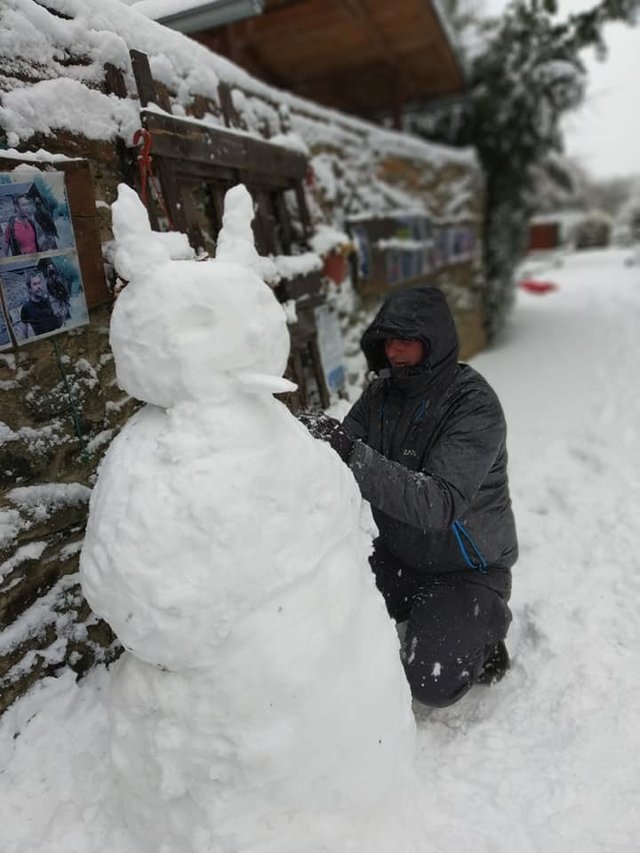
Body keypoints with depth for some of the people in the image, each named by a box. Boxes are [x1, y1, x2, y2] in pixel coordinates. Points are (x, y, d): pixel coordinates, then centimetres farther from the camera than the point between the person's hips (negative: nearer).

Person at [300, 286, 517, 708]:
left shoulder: (475, 404, -24)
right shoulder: (384, 393, -5)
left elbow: (438, 505, -36)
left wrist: (353, 452, -45)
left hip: (466, 568, -5)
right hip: (397, 554, 6)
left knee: (434, 684, -15)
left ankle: (487, 619, 15)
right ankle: (415, 608, 17)